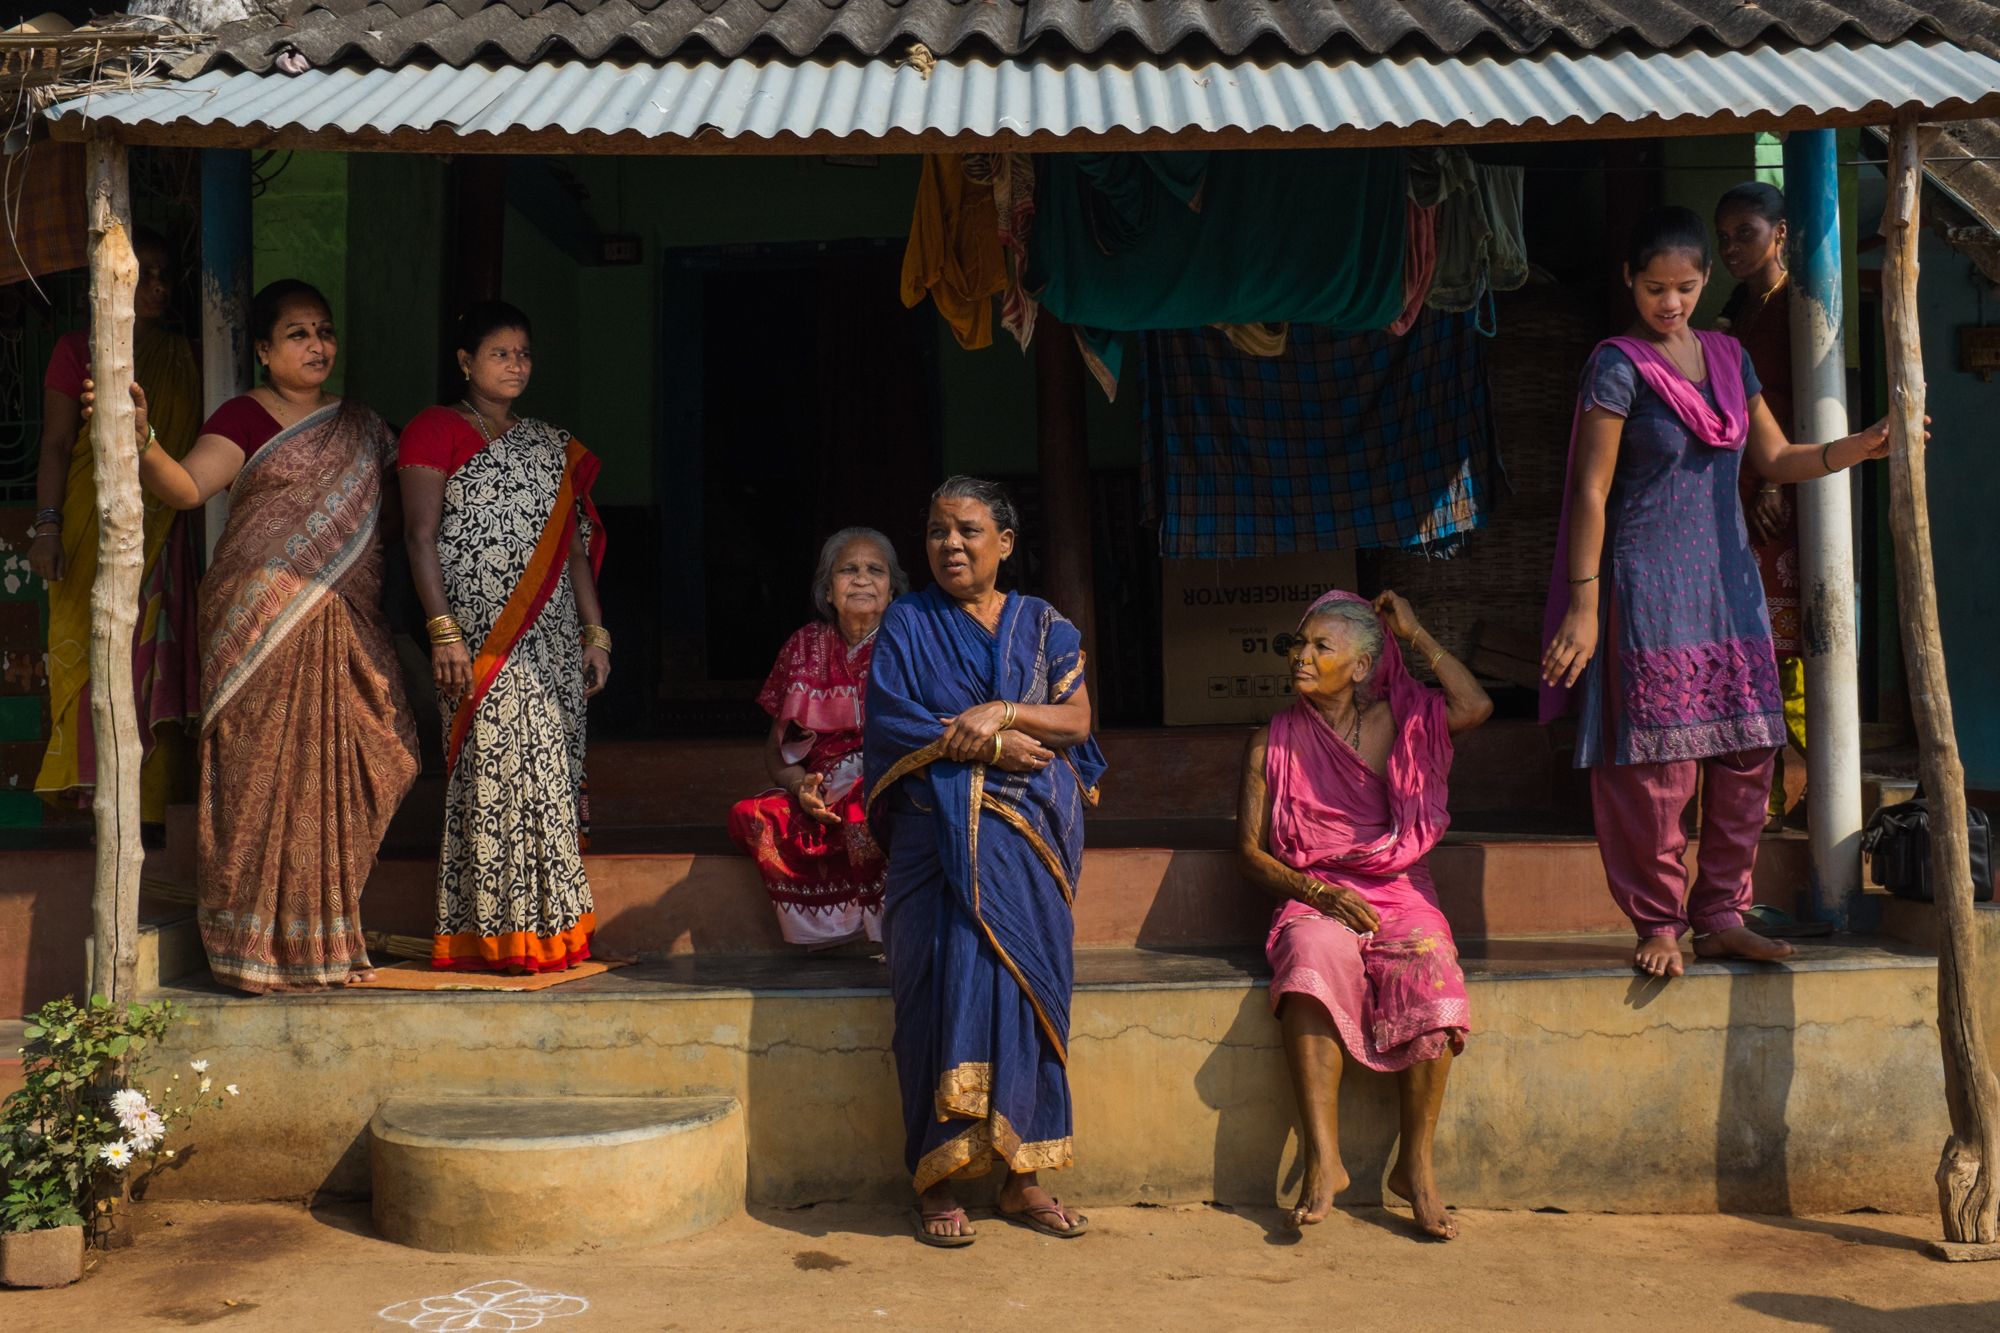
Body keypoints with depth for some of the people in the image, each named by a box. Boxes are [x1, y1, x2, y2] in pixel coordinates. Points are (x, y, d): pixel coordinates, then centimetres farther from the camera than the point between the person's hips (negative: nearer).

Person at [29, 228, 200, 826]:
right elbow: (56, 444, -1)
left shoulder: (185, 358, 14)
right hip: (93, 535, -3)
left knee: (156, 665, 0)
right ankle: (94, 798, 1)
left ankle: (153, 810, 3)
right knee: (91, 663, -3)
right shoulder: (79, 350, 3)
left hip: (163, 539, 3)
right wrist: (48, 526, -11)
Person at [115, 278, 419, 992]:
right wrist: (142, 442, -33)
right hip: (264, 629, -5)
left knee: (335, 779, 5)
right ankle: (262, 945, 3)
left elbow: (391, 512, 23)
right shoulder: (244, 418, 0)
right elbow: (186, 486, -15)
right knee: (266, 775, -5)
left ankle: (324, 939, 15)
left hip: (345, 631, 5)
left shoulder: (359, 424, 18)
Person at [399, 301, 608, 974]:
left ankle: (548, 931, 10)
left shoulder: (550, 444, 19)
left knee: (548, 777, 4)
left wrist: (594, 631, 12)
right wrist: (443, 631, -14)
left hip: (551, 642, 6)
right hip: (481, 641, -5)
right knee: (494, 771, -10)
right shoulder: (437, 429, 2)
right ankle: (495, 936, -4)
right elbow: (420, 536, -5)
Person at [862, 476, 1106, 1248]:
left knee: (1028, 985, -8)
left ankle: (1022, 1177, 0)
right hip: (938, 833, -2)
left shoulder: (1043, 627, 14)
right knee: (948, 980, -15)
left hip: (1029, 838, 2)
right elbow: (891, 723, -4)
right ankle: (936, 1180, -9)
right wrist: (988, 746, -11)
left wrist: (1001, 712, -13)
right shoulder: (908, 625, 9)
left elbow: (1076, 721, 3)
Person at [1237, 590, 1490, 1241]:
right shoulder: (1272, 744, 8)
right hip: (1312, 899, 0)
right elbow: (1249, 848, 7)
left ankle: (1415, 1164, -18)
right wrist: (1316, 892, -9)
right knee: (1313, 961, -35)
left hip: (1397, 893, 1)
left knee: (1429, 973, -31)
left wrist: (1416, 635, -1)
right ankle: (1323, 1161, -34)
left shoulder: (1398, 721, 9)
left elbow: (1475, 707, -10)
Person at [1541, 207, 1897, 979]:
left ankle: (1721, 915, 15)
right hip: (1650, 588, -6)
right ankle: (1658, 924, 7)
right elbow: (1591, 492, -10)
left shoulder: (1727, 357, 12)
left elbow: (1774, 459, 15)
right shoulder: (1620, 366, -7)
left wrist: (1860, 447, -2)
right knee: (1656, 765, -5)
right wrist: (1584, 605, -14)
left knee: (1746, 756, 4)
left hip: (1728, 580, 6)